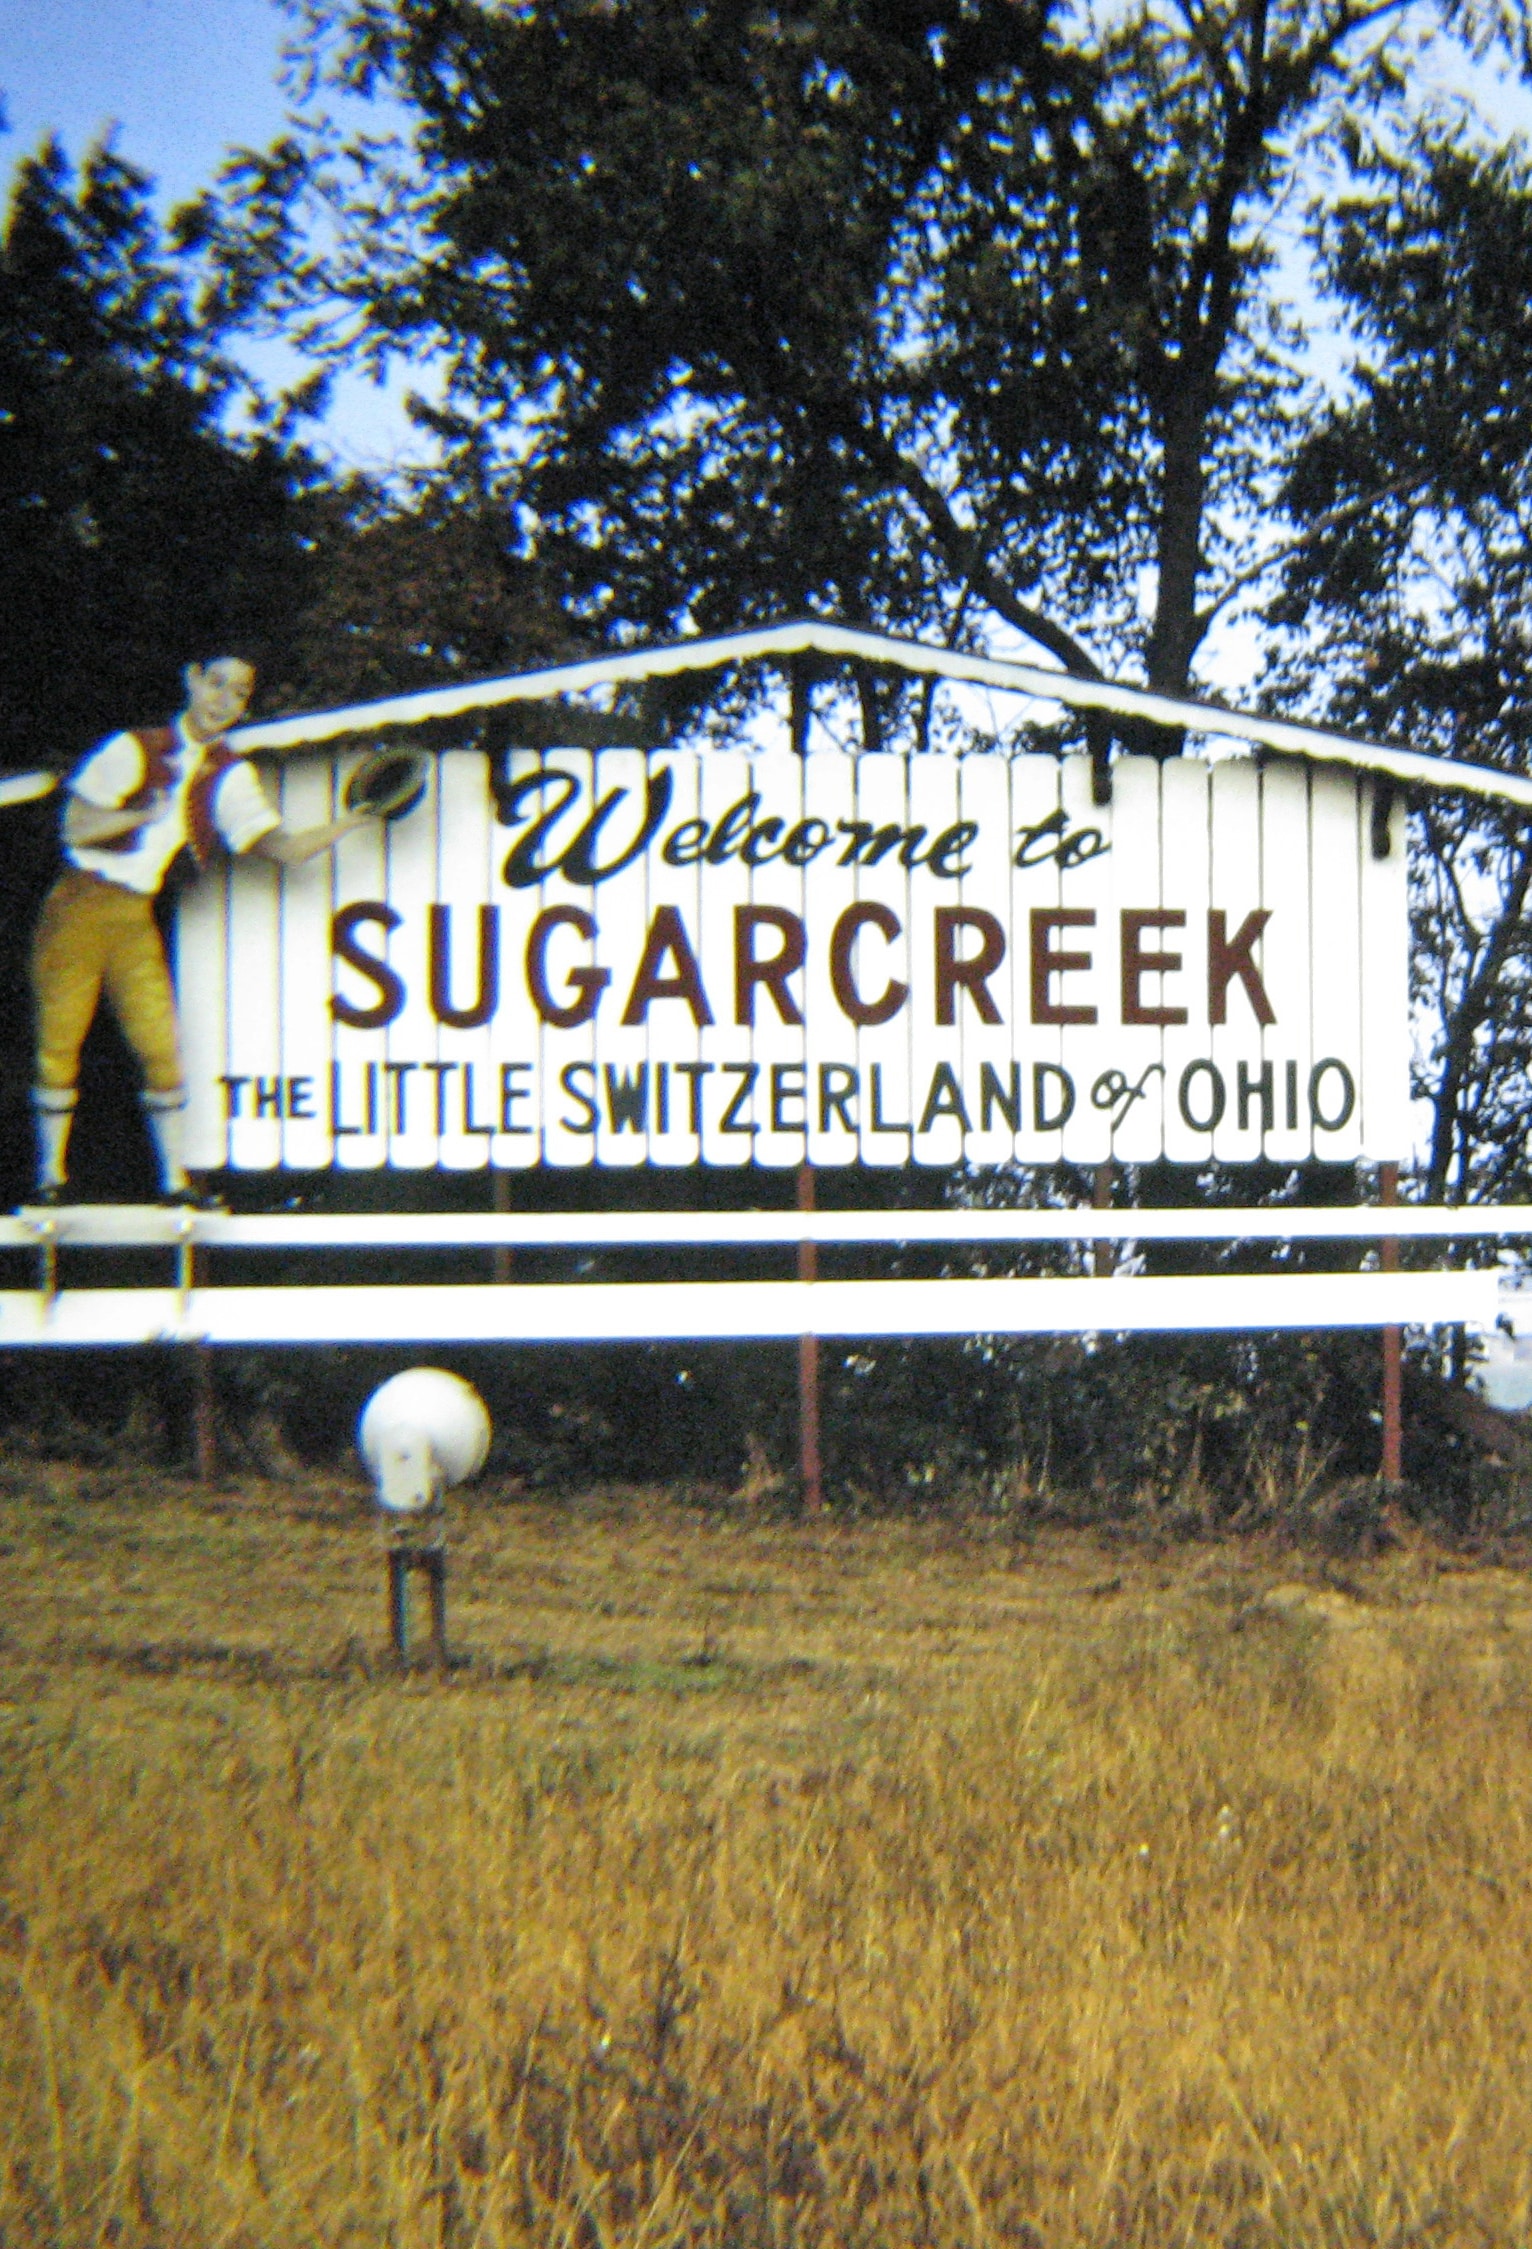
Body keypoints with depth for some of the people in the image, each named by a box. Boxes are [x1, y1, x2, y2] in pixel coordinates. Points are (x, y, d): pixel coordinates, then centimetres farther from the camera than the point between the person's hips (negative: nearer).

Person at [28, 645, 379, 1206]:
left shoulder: (232, 776, 7)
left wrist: (349, 822, -16)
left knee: (162, 1046, -8)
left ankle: (174, 1180, 0)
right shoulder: (134, 749, 0)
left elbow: (280, 846, -4)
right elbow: (77, 826, -6)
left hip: (136, 921, 2)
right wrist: (144, 813, -22)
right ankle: (50, 1174, 11)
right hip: (77, 907, -2)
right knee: (58, 1044, -1)